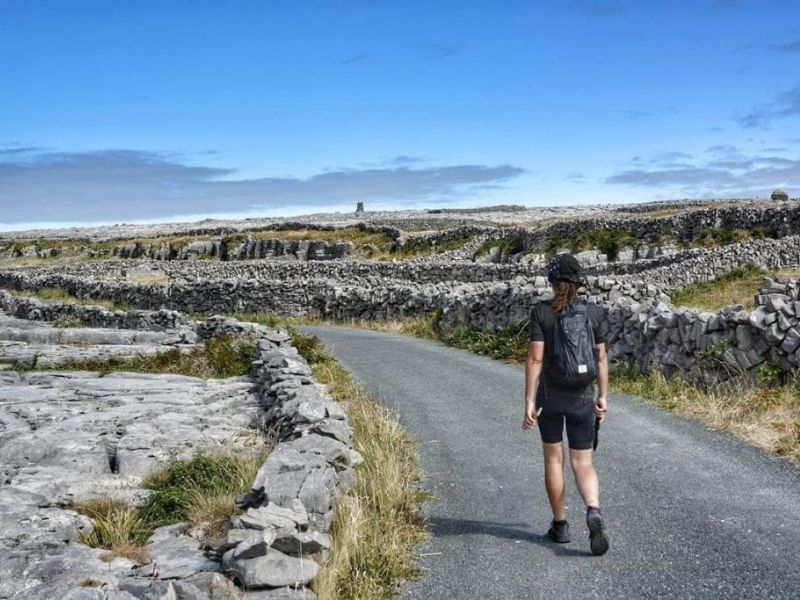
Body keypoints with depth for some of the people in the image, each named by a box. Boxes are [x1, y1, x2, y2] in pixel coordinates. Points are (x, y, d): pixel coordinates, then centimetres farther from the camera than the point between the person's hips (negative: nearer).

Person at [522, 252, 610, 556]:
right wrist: (602, 397, 10)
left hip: (549, 395, -1)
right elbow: (601, 357, 1)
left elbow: (535, 358, -13)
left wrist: (529, 401, -10)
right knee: (583, 464, 7)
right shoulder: (593, 311, -2)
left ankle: (560, 525, 22)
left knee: (553, 459, 15)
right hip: (582, 397, 1)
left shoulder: (541, 311, -9)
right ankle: (593, 512, -20)